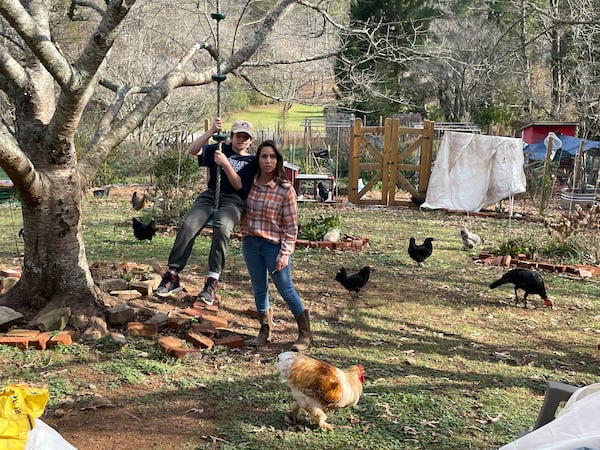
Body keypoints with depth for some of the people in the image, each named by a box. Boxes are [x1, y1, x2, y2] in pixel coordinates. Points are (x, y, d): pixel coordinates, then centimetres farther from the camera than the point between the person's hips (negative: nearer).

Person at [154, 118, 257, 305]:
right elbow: (193, 150, 0)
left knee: (222, 227, -38)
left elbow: (239, 186, -4)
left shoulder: (251, 161, 10)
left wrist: (225, 163, -15)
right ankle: (172, 276, -25)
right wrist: (212, 131, -10)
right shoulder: (219, 149, 16)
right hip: (209, 196, 3)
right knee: (187, 225, -27)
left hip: (233, 201, -2)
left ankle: (212, 280, -39)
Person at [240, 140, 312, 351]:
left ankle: (305, 333, 14)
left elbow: (291, 227, -10)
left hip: (274, 245, -4)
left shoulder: (285, 189, -12)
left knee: (286, 289, 1)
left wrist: (284, 254, -14)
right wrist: (244, 233, 7)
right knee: (259, 289, 14)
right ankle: (265, 330, 30)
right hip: (250, 243, 4)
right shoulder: (250, 184, 0)